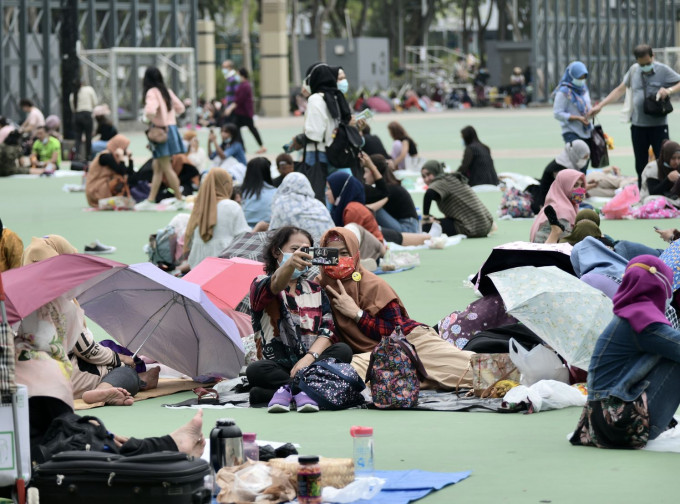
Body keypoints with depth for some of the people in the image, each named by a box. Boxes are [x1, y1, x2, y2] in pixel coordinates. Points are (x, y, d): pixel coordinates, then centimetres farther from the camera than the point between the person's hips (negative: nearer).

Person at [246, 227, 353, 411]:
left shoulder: (315, 290, 19)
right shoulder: (260, 284, 6)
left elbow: (328, 330, 5)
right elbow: (275, 286, -21)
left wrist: (310, 356, -18)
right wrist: (290, 264, -46)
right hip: (278, 366, -4)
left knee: (343, 350, -26)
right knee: (255, 371, -35)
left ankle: (288, 389, -29)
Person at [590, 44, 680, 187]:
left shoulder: (663, 70, -5)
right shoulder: (634, 70, 7)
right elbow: (620, 90, 16)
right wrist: (600, 106, 12)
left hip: (658, 125, -4)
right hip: (638, 125, 4)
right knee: (640, 165, 11)